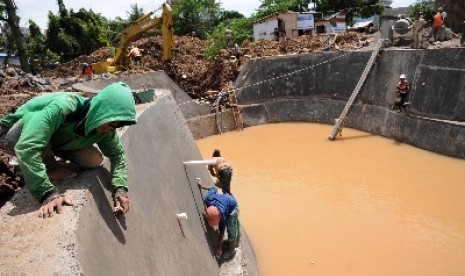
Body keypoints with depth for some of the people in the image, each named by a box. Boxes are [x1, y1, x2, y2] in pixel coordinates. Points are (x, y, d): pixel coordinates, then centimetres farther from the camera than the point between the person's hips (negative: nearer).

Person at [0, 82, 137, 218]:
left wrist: (120, 188, -23)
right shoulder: (63, 107, -42)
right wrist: (47, 194, -50)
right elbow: (26, 148, -48)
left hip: (53, 140, 5)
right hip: (13, 137, -4)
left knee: (95, 161, -13)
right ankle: (50, 167, -9)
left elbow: (117, 154, -6)